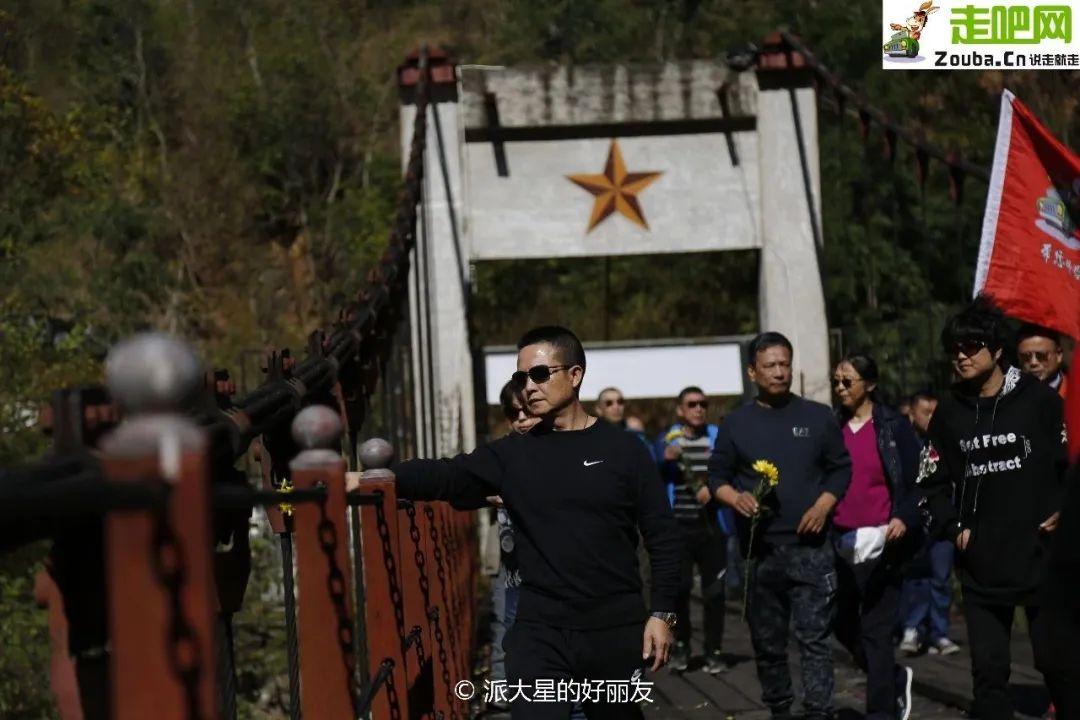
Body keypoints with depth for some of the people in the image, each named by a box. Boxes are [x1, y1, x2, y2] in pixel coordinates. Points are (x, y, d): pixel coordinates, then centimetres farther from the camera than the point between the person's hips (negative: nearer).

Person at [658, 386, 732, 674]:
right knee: (679, 587, -6)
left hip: (712, 526, 0)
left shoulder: (718, 438, 6)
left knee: (714, 590, 1)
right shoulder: (667, 439, 8)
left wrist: (713, 489, -17)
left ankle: (713, 651, 10)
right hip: (678, 526, 0)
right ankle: (680, 644, 14)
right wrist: (665, 460, -12)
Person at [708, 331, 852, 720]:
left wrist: (823, 505, -7)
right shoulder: (735, 424, 8)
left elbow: (841, 468, 9)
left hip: (809, 547, -2)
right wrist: (735, 498, -11)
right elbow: (716, 476, 10)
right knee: (767, 641, 8)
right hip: (759, 551, 2)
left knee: (814, 637, -8)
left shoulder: (818, 417, 7)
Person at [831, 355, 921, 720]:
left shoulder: (893, 426, 0)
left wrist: (904, 518, -19)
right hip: (840, 545, 5)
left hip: (879, 543, -4)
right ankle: (895, 678, 32)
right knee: (844, 627, 8)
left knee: (875, 631, -4)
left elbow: (915, 481, -2)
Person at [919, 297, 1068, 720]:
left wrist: (1063, 514, -7)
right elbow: (934, 480, 17)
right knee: (989, 669, 6)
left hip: (1041, 555, -4)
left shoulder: (1040, 400, -4)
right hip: (980, 564, 4)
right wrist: (953, 527, 4)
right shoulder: (950, 413, 9)